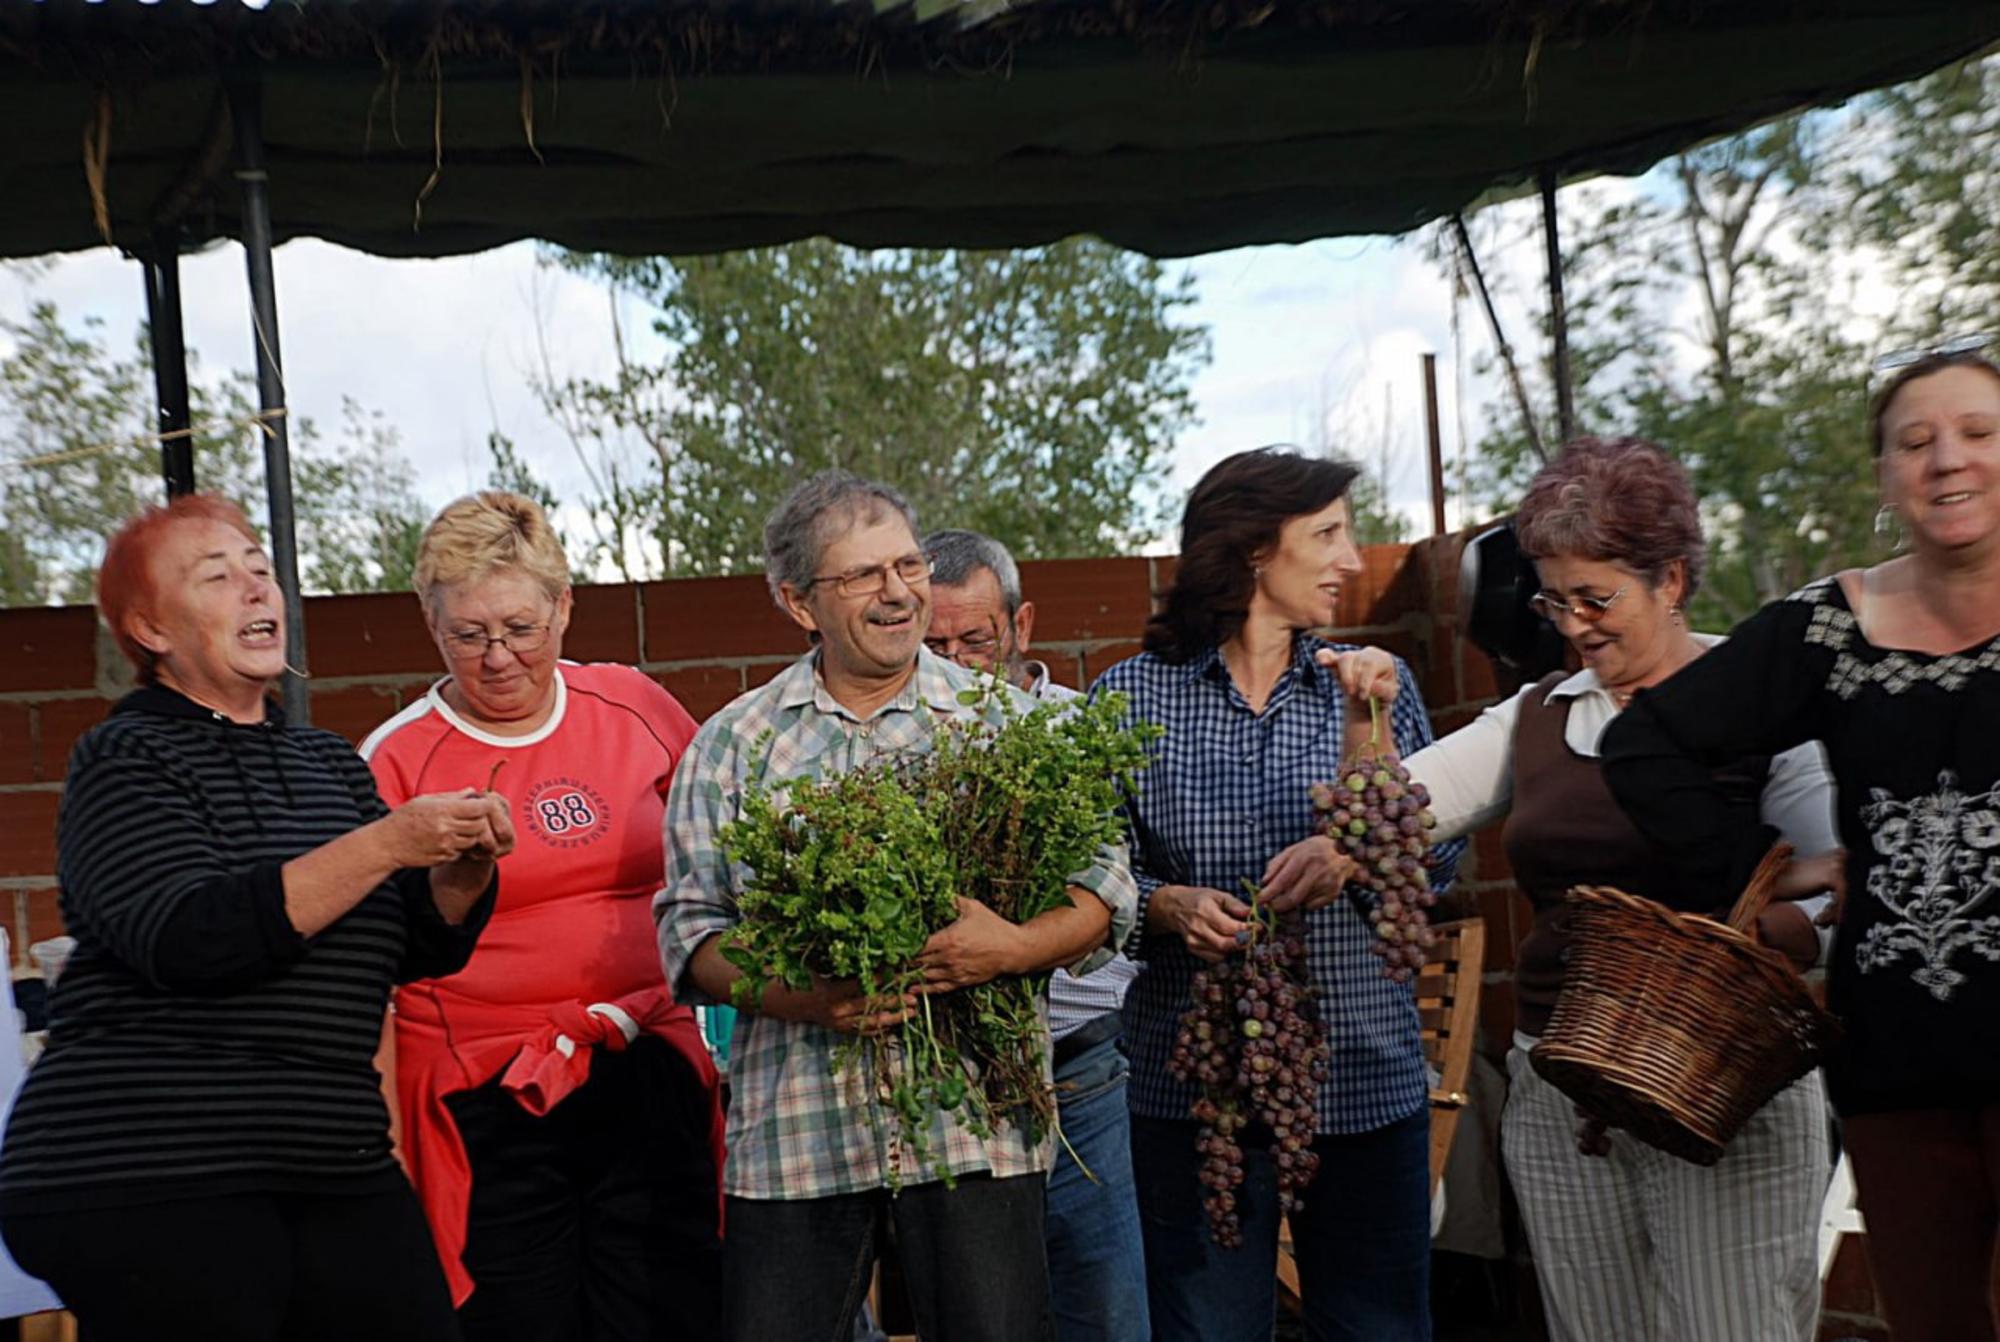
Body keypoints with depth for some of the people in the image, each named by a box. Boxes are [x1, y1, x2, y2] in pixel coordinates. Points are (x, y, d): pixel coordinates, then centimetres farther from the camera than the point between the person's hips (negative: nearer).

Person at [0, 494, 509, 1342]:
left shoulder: (329, 761, 14)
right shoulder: (125, 759, -3)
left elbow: (420, 950, 9)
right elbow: (191, 937, -20)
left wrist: (466, 867, -11)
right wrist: (386, 843, -23)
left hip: (337, 1167, 6)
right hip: (146, 1179, -5)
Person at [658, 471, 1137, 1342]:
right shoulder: (732, 745, 6)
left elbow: (1105, 885, 2)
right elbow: (689, 927, 3)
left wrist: (1015, 947, -18)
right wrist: (799, 996, -15)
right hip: (794, 1131, 1)